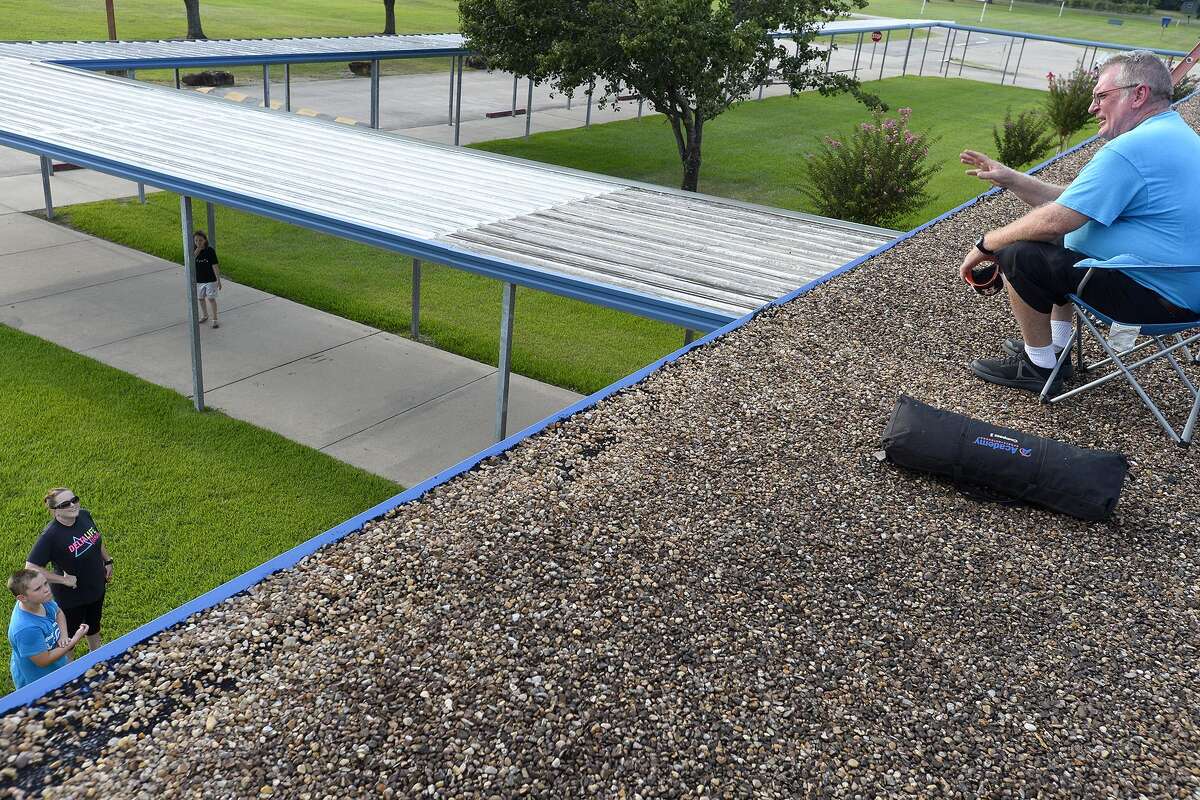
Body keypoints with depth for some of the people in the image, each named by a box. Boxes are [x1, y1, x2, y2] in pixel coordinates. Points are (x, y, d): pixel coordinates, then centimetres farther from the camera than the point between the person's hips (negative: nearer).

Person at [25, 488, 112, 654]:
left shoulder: (84, 515, -13)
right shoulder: (50, 535, -31)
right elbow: (31, 567, -29)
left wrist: (107, 561, 10)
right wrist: (64, 580, -27)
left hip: (96, 587, 6)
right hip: (71, 596, -6)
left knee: (94, 626, 31)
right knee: (69, 634, 18)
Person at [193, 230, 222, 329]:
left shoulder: (210, 251, -13)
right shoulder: (193, 251, -3)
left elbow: (215, 266, -11)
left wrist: (218, 280, -11)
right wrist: (197, 251, -29)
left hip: (210, 280, -4)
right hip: (198, 280, 4)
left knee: (211, 298, -3)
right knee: (200, 298, 16)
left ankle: (215, 319, 5)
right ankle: (204, 315, 37)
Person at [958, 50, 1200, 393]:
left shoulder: (1131, 149, -23)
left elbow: (1054, 220, -23)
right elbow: (1071, 201, 13)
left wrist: (987, 244, -9)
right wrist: (1009, 178, 8)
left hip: (1160, 297, -11)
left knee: (1018, 254, -12)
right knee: (1057, 242, 24)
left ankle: (1039, 365, 2)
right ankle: (1056, 345, 28)